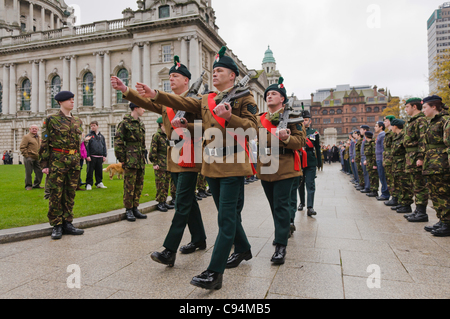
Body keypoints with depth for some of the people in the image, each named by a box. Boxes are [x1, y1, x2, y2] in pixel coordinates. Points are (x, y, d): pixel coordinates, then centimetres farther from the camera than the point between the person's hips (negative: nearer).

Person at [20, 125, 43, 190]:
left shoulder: (39, 138, 19)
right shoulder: (26, 137, -3)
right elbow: (22, 147, -9)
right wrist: (26, 155, -14)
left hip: (37, 158, 7)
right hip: (29, 158, -6)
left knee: (39, 172, 5)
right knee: (28, 172, -1)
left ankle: (36, 184, 18)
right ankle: (28, 185, 10)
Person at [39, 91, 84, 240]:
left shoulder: (78, 121, 13)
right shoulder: (51, 120, -1)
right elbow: (44, 143, -3)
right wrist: (44, 164, -8)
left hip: (74, 162, 5)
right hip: (57, 161, -5)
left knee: (70, 194, 8)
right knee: (56, 194, 0)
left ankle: (67, 224, 17)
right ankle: (57, 226, 10)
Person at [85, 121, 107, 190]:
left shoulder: (101, 136, 16)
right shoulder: (89, 136, 3)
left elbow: (104, 146, 16)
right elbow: (86, 146, -3)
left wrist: (104, 155, 8)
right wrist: (87, 156, -11)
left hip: (100, 157, 4)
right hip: (92, 156, -4)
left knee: (99, 170, 9)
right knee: (90, 171, -2)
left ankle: (99, 183, 18)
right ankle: (89, 184, 4)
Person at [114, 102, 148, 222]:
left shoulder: (141, 123, 16)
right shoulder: (125, 123, -6)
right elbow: (118, 142, -9)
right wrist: (121, 159, -11)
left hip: (140, 160, 7)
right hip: (130, 161, -7)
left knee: (139, 185, 10)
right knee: (129, 186, -1)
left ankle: (135, 208, 20)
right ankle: (128, 210, 8)